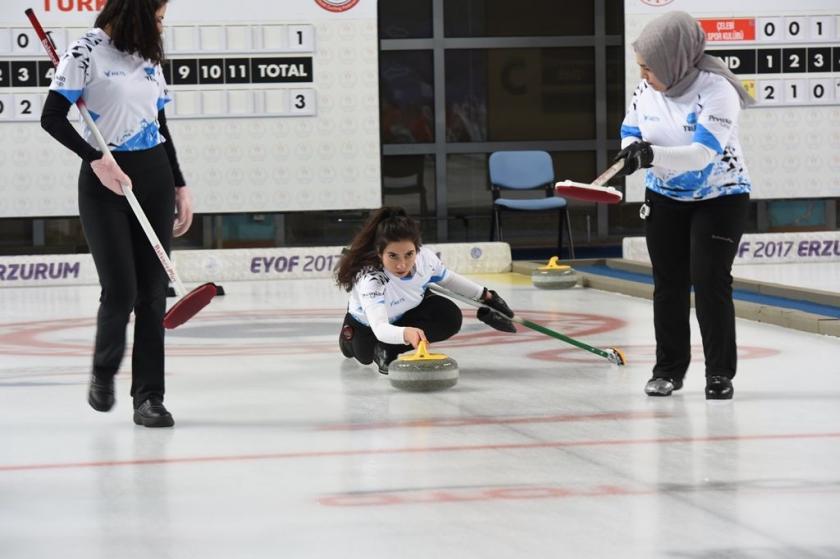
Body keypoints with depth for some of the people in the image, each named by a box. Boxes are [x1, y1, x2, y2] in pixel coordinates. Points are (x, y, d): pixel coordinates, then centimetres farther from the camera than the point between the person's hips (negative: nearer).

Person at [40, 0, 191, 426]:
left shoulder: (149, 57, 12)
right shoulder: (86, 52, -8)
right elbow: (52, 117, -12)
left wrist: (180, 186, 14)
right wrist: (96, 159, -19)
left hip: (154, 180, 6)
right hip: (106, 182, -6)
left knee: (152, 293, 1)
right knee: (120, 291, -8)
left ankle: (148, 396, 5)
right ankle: (103, 371, 20)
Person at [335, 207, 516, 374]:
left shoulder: (425, 258, -30)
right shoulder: (370, 278, -45)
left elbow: (447, 279, -5)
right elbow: (380, 328, -59)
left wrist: (484, 295, 5)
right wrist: (406, 333, -79)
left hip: (411, 308, 2)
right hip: (369, 324, -1)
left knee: (450, 318, -22)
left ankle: (388, 350, -13)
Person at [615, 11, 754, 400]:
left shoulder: (717, 90, -26)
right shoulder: (647, 89, -9)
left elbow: (703, 153, -34)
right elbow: (631, 130, 5)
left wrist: (654, 155, -46)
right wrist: (632, 149, -19)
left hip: (720, 197, -5)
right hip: (665, 199, 5)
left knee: (710, 280, -11)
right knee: (668, 283, 7)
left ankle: (720, 373, -1)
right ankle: (668, 368, 18)